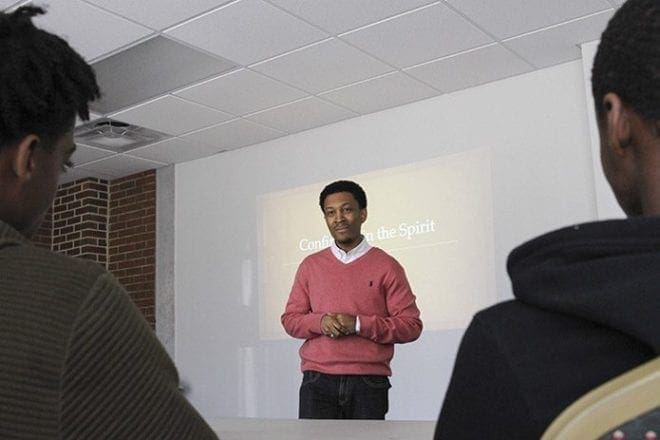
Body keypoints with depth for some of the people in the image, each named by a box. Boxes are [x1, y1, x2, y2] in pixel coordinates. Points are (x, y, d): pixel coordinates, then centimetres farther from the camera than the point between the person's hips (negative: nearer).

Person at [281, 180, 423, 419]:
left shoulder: (386, 266, 3)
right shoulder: (310, 265, 12)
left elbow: (411, 325, 0)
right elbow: (290, 319, 13)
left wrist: (359, 324, -12)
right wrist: (320, 322, -8)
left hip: (369, 384, -1)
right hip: (317, 383, 2)